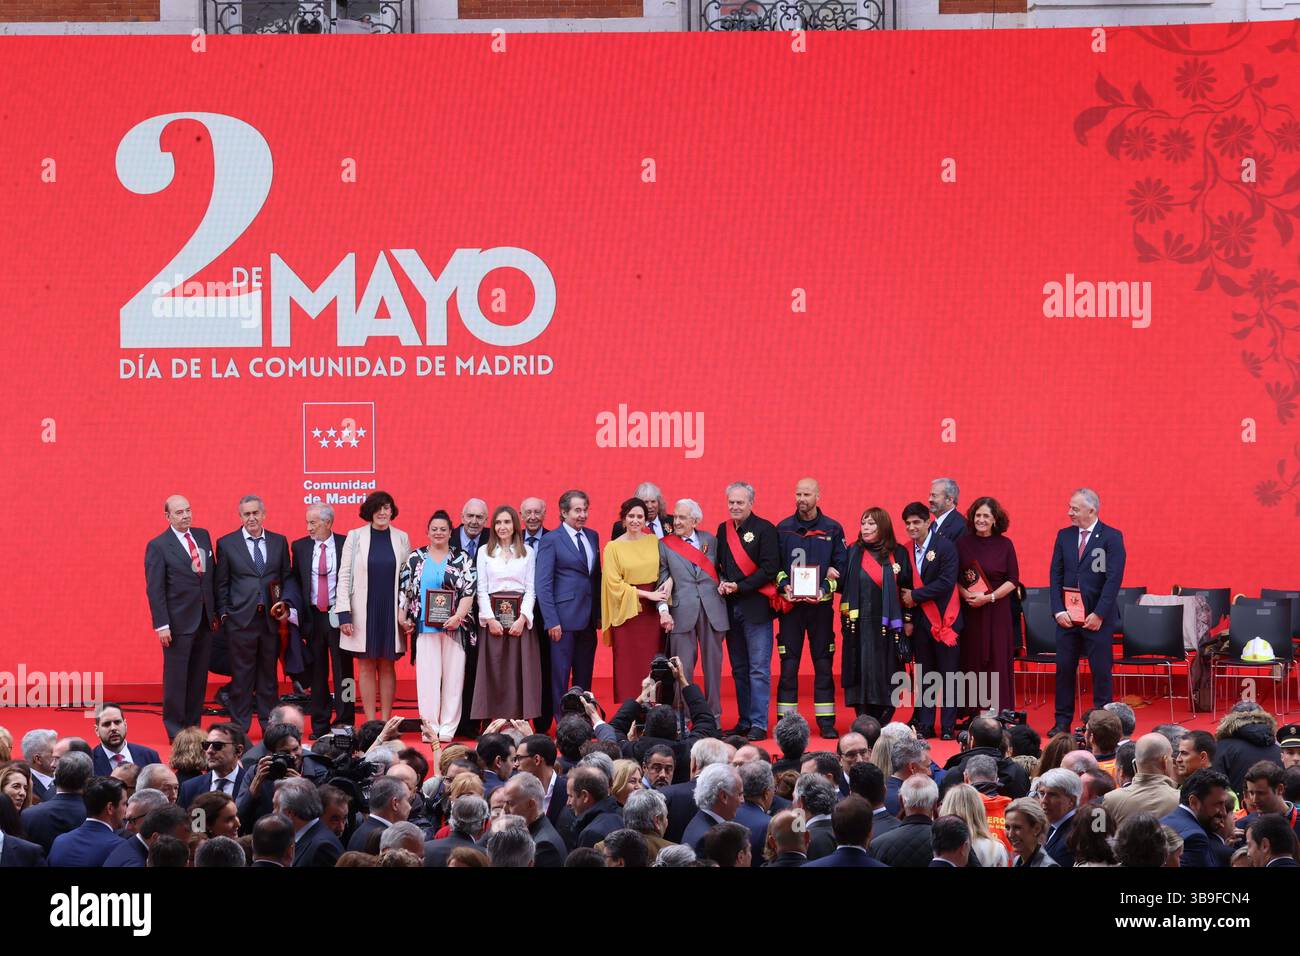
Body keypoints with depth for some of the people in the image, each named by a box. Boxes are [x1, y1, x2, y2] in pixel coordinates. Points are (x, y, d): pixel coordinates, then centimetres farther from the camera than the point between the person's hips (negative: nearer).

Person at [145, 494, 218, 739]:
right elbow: (155, 589, -10)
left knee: (199, 678, 9)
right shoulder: (158, 546, -8)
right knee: (176, 678, 1)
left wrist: (215, 612, 11)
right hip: (179, 623, -5)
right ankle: (175, 730, 9)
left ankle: (193, 726, 17)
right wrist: (161, 625, -15)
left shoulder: (203, 536, 9)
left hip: (205, 620, 5)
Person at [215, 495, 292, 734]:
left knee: (269, 674, 9)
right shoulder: (227, 543, 3)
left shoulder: (279, 542, 10)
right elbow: (221, 584, 5)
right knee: (241, 675, 0)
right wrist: (224, 613, -2)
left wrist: (285, 605, -2)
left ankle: (269, 724, 16)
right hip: (241, 619, -2)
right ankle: (239, 727, 6)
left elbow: (287, 578, 13)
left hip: (271, 618, 2)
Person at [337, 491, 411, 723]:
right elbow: (344, 576, -1)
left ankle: (386, 721, 9)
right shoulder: (355, 537, 1)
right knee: (366, 667, 2)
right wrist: (344, 613, -7)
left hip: (390, 612, 1)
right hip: (363, 612, -1)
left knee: (387, 667, 5)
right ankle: (370, 723, 5)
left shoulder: (401, 538, 5)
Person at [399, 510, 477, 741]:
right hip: (424, 627, 1)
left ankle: (448, 728, 2)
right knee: (427, 676, -2)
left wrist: (458, 616, -13)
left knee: (452, 676, -1)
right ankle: (430, 725, 1)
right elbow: (404, 589, 11)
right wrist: (402, 618, 3)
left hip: (454, 627, -1)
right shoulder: (416, 558, 10)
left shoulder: (462, 559, 6)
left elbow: (469, 591, -1)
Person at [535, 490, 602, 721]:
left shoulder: (593, 536, 12)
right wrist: (551, 621, -13)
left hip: (589, 617, 6)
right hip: (564, 618, -6)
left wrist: (599, 613, 9)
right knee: (561, 674, -1)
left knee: (584, 675, 9)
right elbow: (543, 585, -8)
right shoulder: (551, 540, -5)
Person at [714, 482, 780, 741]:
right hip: (731, 607, 6)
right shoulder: (724, 530, 13)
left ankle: (759, 724, -7)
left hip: (756, 605, -6)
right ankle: (744, 721, 15)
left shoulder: (764, 529, -5)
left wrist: (739, 586, -13)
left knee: (759, 669, -7)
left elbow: (769, 569, -10)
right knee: (739, 669, 9)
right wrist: (721, 583, -1)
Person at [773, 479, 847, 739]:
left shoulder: (833, 529, 5)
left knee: (824, 664, 1)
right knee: (788, 665, -1)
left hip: (821, 604, 0)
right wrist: (784, 587, -10)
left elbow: (840, 566, 4)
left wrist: (824, 589, -11)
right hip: (790, 604, 0)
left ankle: (826, 722, 5)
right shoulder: (783, 529, 7)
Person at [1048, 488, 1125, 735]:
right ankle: (1062, 722, 10)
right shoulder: (1064, 536, 9)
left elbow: (1114, 578, -10)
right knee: (1064, 668, 4)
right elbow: (1056, 575, 8)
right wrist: (1058, 610, -3)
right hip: (1067, 616, 4)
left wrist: (1099, 614, -14)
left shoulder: (1111, 537, -5)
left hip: (1097, 617, -4)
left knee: (1101, 669, 0)